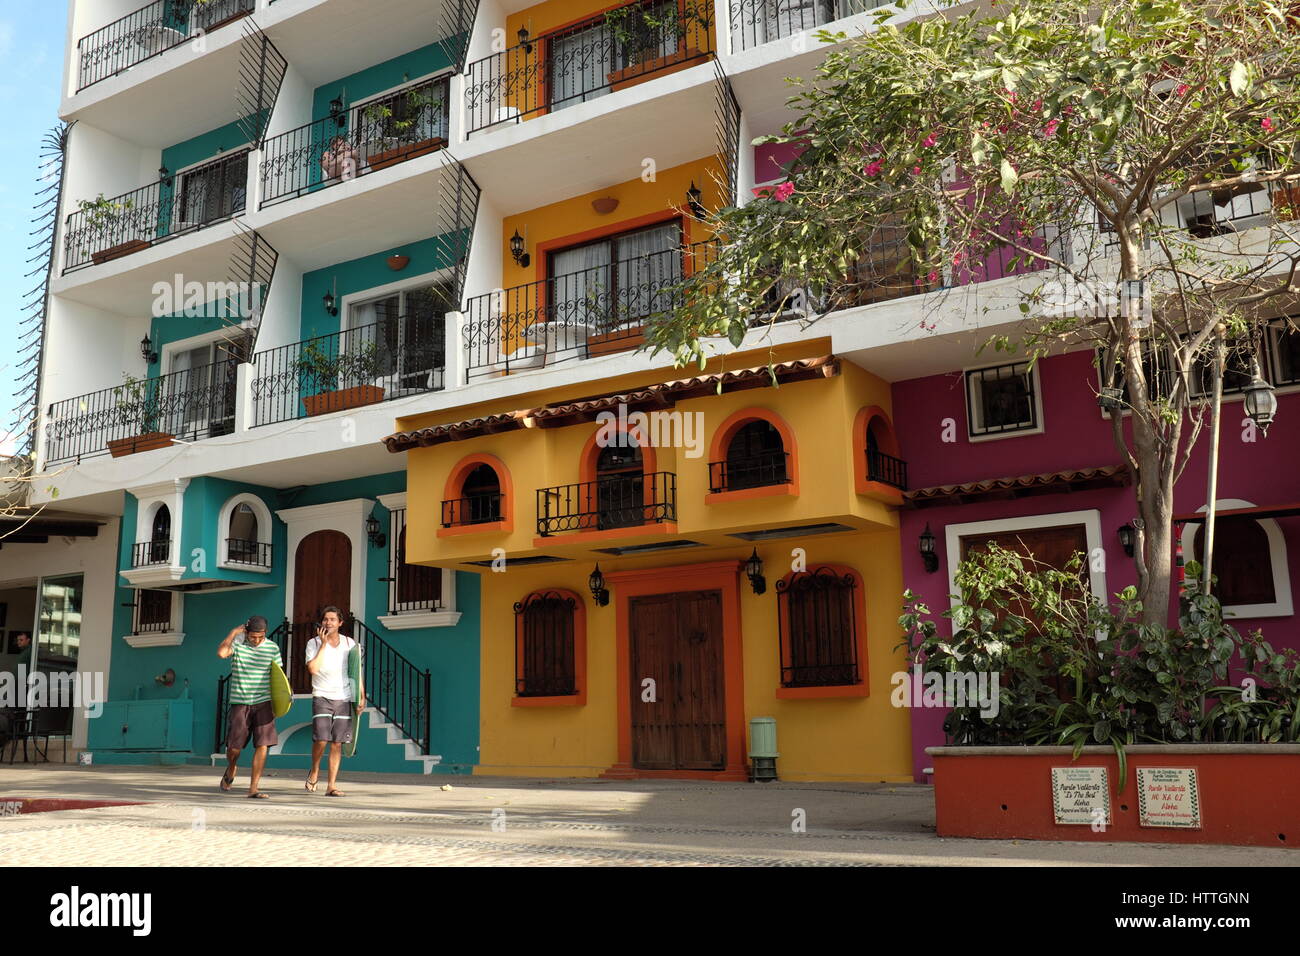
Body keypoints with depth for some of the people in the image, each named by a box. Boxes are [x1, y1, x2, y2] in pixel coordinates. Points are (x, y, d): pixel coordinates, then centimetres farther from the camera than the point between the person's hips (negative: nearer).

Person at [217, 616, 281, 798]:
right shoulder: (237, 643, 0)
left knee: (262, 745, -9)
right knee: (234, 747, 3)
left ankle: (253, 788, -2)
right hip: (240, 702, -1)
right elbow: (221, 653, -21)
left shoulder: (273, 648, 4)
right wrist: (233, 632, -12)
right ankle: (230, 770, 37)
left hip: (263, 703, 1)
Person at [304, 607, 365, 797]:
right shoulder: (314, 643, -1)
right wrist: (323, 644, -14)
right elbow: (313, 669, -16)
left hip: (344, 698, 2)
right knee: (321, 740, -14)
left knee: (337, 744, 1)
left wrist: (362, 697, 5)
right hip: (322, 697, -2)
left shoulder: (350, 643, 6)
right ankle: (314, 772, 15)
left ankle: (331, 786, 7)